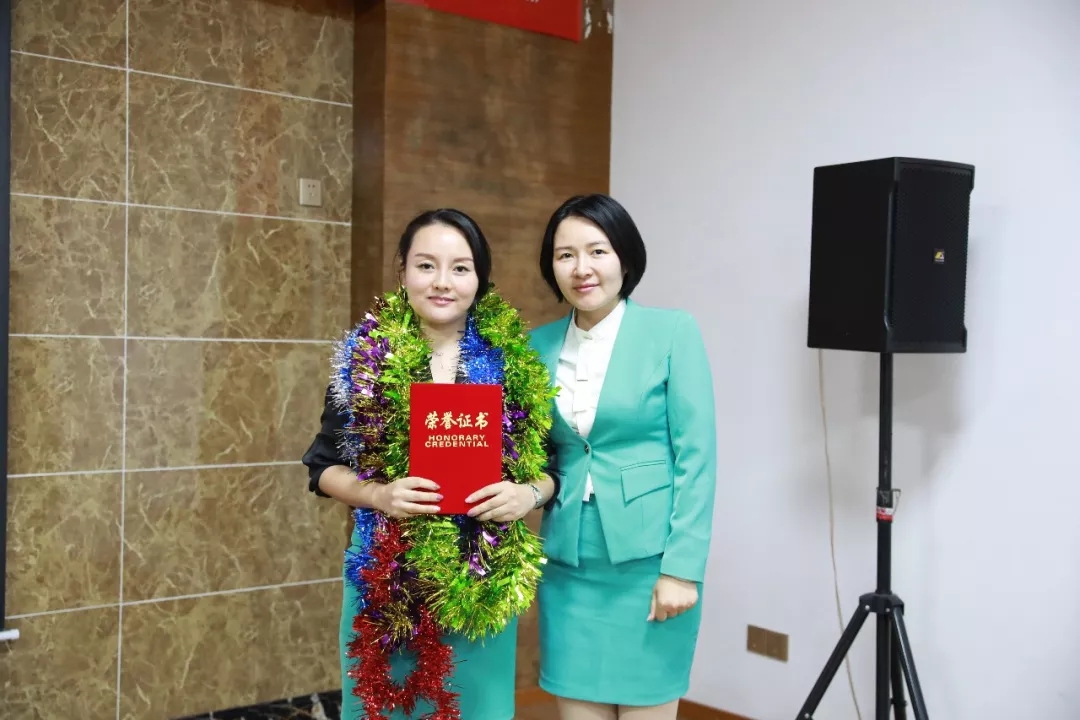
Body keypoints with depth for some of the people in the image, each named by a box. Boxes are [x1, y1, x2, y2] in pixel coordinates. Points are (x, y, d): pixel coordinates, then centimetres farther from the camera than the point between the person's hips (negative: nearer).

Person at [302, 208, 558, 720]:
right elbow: (325, 467, 4)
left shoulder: (514, 362, 0)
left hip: (484, 579, 1)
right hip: (385, 575, 0)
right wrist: (377, 493, -15)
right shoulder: (364, 357, -1)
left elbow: (551, 463, 7)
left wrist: (529, 494, -14)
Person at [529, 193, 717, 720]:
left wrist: (682, 567, -13)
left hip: (649, 561, -3)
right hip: (568, 564, 4)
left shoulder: (672, 332, -5)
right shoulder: (540, 344, 6)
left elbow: (696, 456, -8)